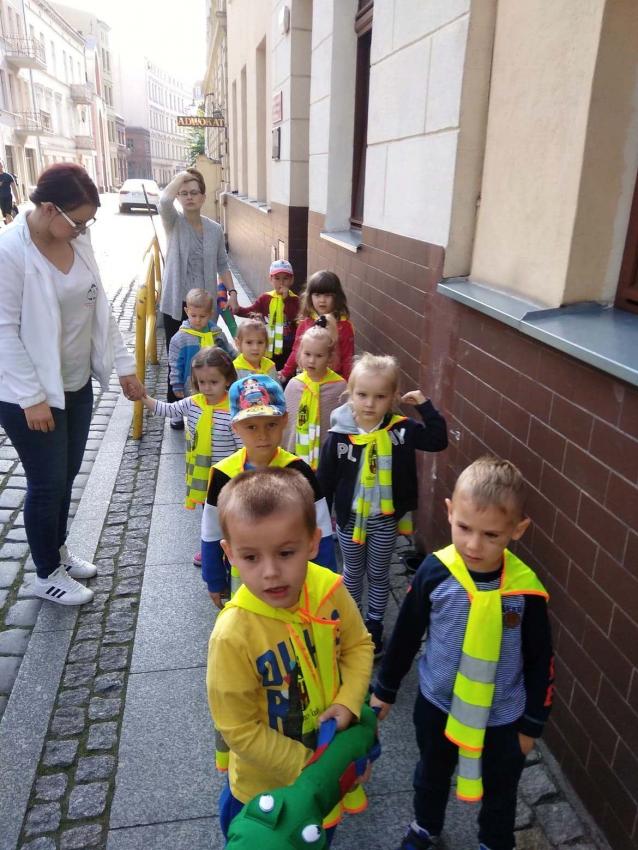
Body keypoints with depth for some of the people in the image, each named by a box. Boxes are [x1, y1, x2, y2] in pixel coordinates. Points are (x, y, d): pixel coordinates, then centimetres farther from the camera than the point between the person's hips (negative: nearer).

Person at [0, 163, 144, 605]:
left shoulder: (78, 239, 0)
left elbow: (100, 306, 7)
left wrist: (124, 364, 6)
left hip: (77, 383, 7)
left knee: (67, 475, 18)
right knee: (48, 482, 6)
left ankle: (58, 550, 41)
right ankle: (47, 574, 27)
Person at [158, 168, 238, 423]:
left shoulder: (214, 229, 3)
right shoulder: (173, 222, -5)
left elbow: (222, 264, 10)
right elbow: (164, 201, -27)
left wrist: (232, 291, 0)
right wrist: (180, 176, -14)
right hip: (177, 303, -2)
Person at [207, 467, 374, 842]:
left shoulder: (330, 590, -23)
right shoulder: (233, 635, -34)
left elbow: (358, 645, -4)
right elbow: (240, 730, -23)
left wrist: (347, 702, -17)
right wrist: (306, 766, -18)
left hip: (331, 754, 4)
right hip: (266, 781, -4)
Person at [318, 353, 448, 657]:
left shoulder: (401, 429, -14)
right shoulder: (339, 435, -17)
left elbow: (438, 440, -10)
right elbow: (325, 480, -8)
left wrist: (425, 405, -18)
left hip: (385, 519, 1)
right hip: (350, 517, 0)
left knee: (378, 574, 19)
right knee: (353, 573, 20)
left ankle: (374, 626, 39)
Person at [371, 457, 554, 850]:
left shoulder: (526, 589, -24)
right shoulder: (435, 572, -23)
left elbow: (539, 660, -8)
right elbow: (406, 634, -7)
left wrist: (532, 723, 1)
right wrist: (385, 689, 4)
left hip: (501, 716, -1)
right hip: (437, 704, 1)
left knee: (499, 792, 25)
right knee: (432, 775, 29)